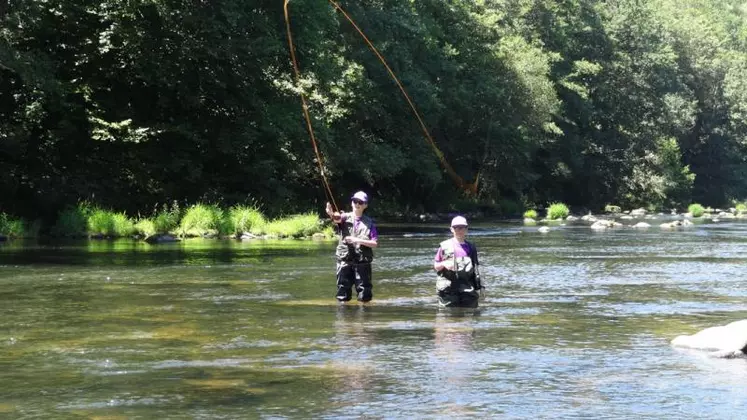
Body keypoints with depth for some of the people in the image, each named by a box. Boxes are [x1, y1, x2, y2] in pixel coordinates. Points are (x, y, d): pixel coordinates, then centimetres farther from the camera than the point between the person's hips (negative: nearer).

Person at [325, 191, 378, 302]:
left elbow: (375, 243, -2)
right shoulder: (345, 218, 5)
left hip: (362, 262, -1)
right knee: (343, 297, 3)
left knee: (364, 297, -2)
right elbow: (337, 219, -19)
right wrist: (331, 213, -43)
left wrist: (357, 240, -15)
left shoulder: (369, 222, 5)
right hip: (344, 261, 1)